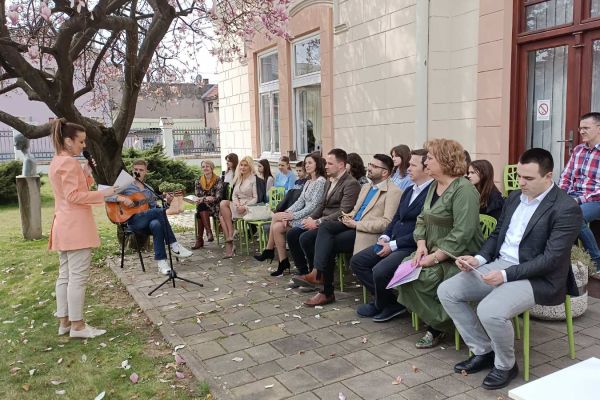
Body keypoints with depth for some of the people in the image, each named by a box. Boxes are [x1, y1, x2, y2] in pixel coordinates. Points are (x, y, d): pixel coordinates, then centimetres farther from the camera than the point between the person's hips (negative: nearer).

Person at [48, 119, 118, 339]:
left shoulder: (56, 161, 17)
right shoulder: (69, 162, -14)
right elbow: (74, 196, -20)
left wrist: (86, 173, 9)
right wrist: (102, 193, -18)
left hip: (64, 226, 10)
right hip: (76, 227, -10)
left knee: (65, 275, 12)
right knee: (77, 277, -5)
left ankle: (64, 322, 19)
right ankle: (77, 325, 0)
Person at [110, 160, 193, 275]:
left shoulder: (148, 190, 22)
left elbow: (154, 207, 20)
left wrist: (166, 202, 1)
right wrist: (121, 198, -19)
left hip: (148, 221, 4)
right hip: (133, 220, -4)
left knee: (156, 224, -36)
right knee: (160, 211, -31)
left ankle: (161, 261, -36)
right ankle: (174, 245, -26)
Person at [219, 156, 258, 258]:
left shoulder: (254, 179, -2)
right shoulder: (239, 178, 21)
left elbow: (256, 198, -8)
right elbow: (234, 195, 16)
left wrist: (244, 207, -20)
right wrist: (237, 204, -6)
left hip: (249, 207, -7)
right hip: (238, 205, 7)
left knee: (223, 203, -25)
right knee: (222, 216, -22)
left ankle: (230, 236, -22)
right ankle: (228, 245, -27)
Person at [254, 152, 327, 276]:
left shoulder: (320, 181, -12)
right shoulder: (308, 182, 18)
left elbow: (313, 205, -18)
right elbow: (300, 201, 13)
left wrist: (293, 215, -18)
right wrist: (287, 212, -4)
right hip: (304, 215, 9)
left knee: (275, 217, -14)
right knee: (277, 227, -11)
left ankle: (269, 251, 3)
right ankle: (283, 263, -3)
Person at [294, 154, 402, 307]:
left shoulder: (393, 192, -6)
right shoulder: (365, 187, 21)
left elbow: (387, 223, -16)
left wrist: (357, 224, -17)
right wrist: (349, 217, 2)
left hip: (367, 233, -7)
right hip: (353, 225, 7)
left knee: (330, 244, -20)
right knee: (325, 226, -19)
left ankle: (326, 289, -9)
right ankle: (318, 273, -25)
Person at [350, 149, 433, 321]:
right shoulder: (409, 190, 17)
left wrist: (393, 245, -17)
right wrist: (385, 237, 1)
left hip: (411, 247, -9)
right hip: (392, 242, 10)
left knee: (380, 271, -28)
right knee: (356, 261, 2)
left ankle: (382, 305, 3)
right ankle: (384, 298, 10)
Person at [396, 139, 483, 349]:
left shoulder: (463, 190, -18)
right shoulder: (434, 186, 10)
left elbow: (462, 234, -25)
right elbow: (422, 219, 12)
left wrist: (434, 257, -24)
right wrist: (422, 246, -5)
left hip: (459, 257, -8)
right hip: (434, 252, 8)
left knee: (421, 277, -22)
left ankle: (438, 325, 1)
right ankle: (434, 320, 3)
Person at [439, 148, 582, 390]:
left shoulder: (566, 209, -14)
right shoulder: (514, 197, 10)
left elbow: (551, 259, -19)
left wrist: (506, 275, -25)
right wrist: (479, 258, -3)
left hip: (538, 278, -8)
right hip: (499, 264, 8)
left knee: (490, 311, -32)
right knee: (447, 291, -4)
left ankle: (505, 365, 0)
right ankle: (483, 351, 9)